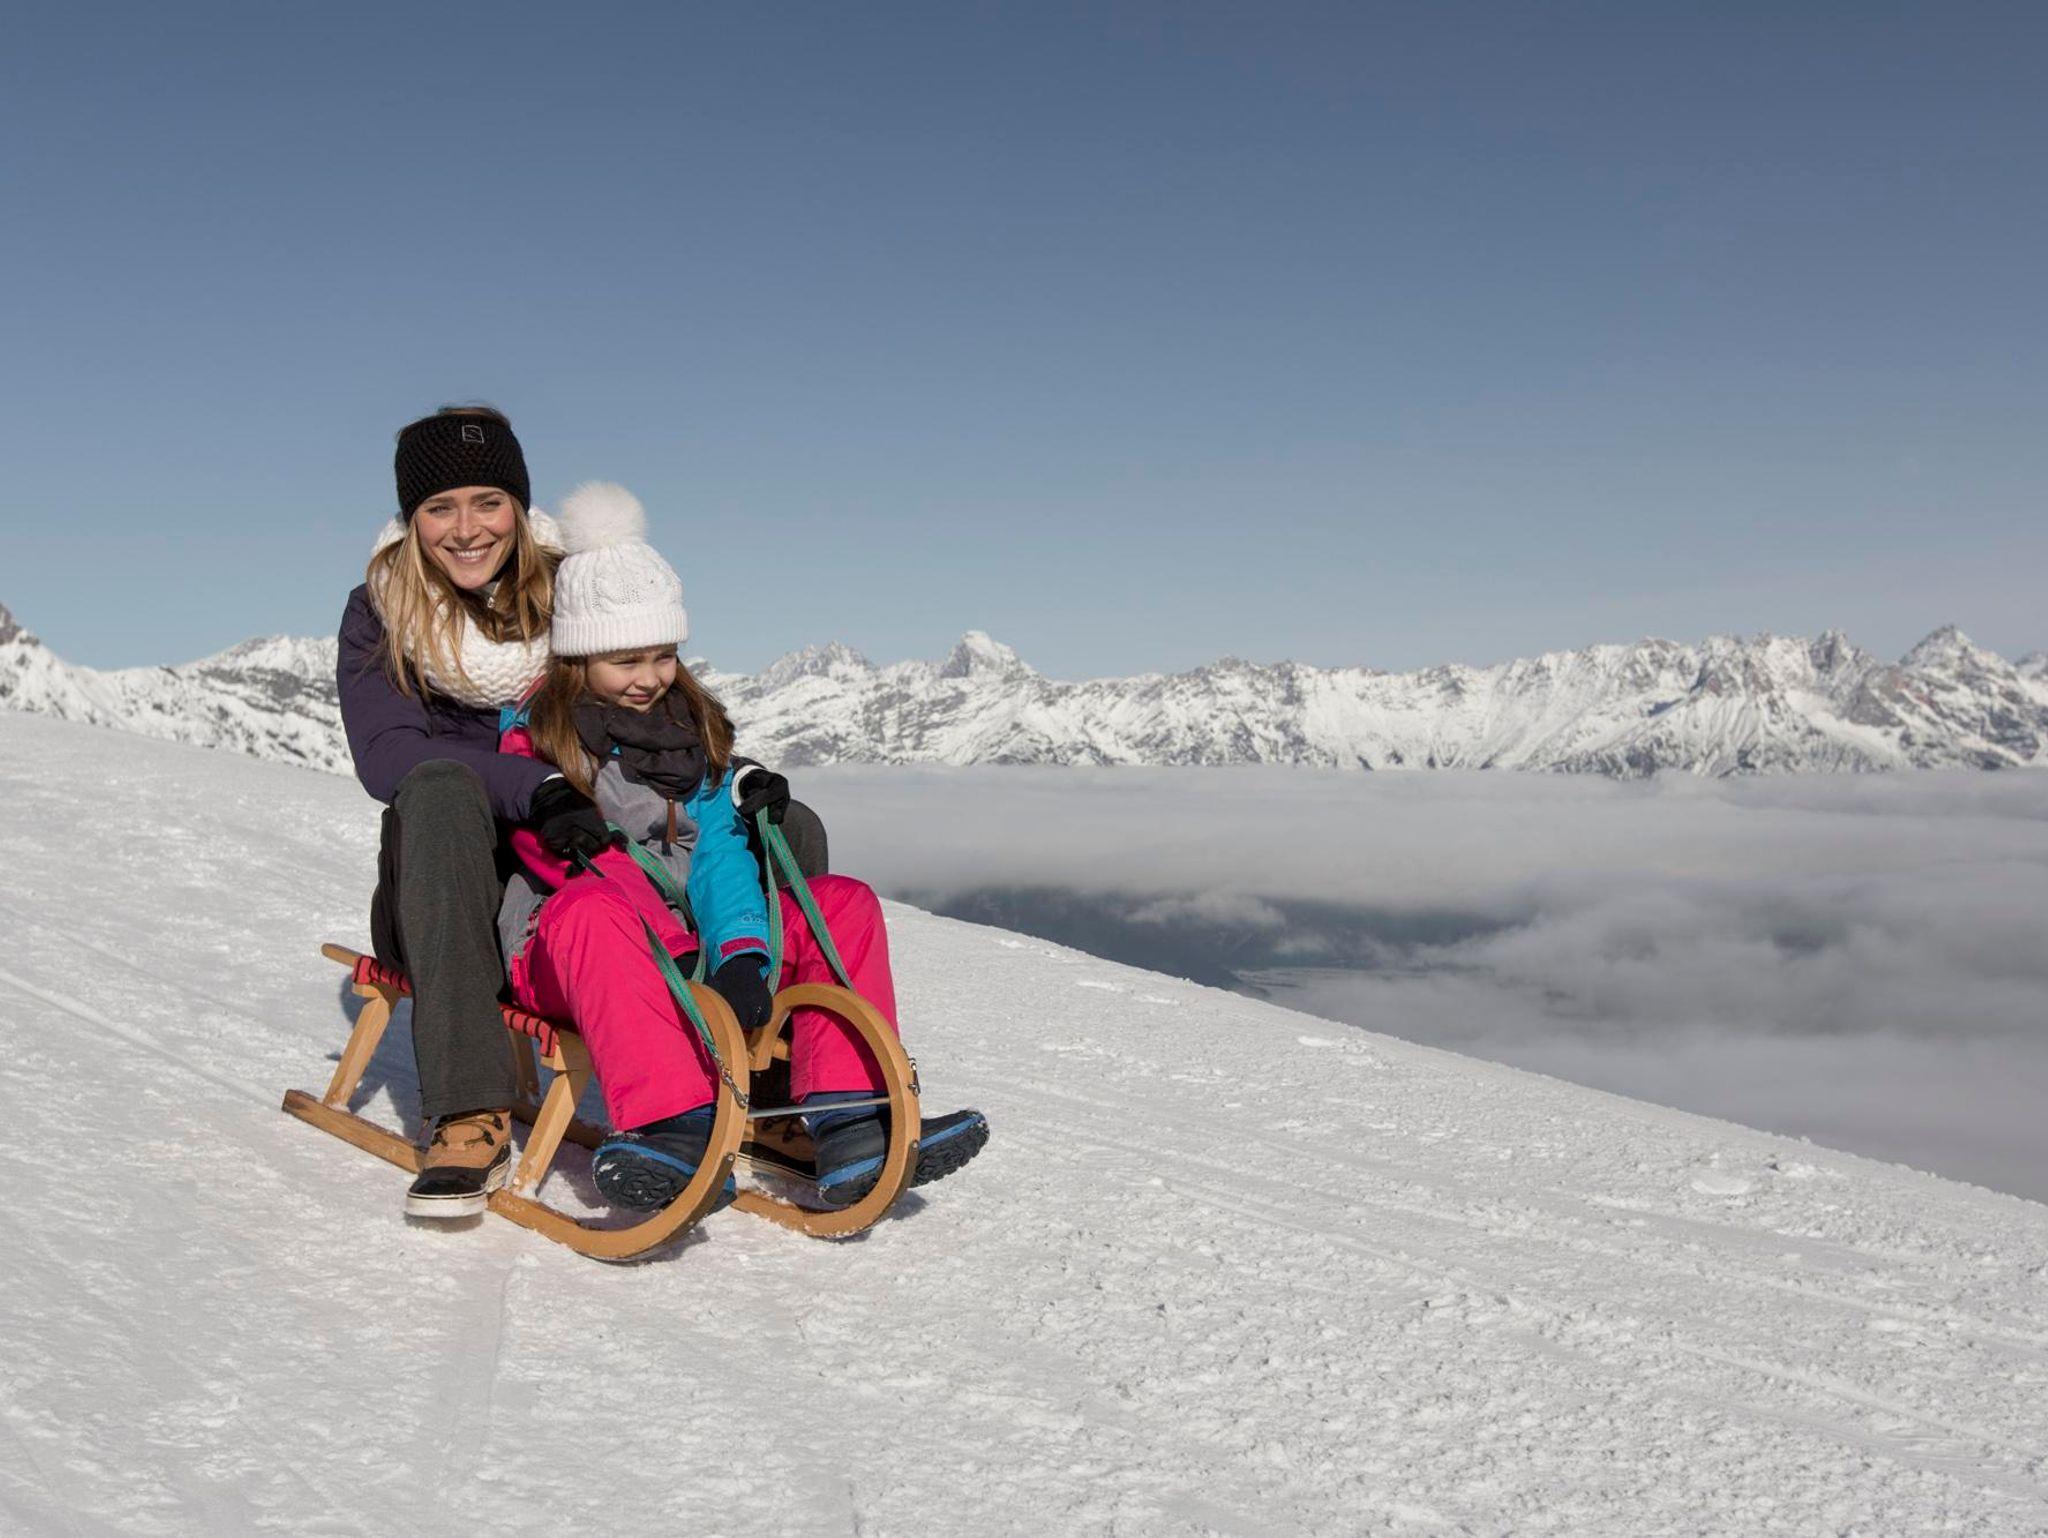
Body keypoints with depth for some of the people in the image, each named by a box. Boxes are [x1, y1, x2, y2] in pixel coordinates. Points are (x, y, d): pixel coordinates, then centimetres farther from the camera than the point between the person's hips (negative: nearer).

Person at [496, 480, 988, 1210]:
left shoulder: (693, 731, 15)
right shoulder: (530, 734, 3)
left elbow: (719, 854, 1)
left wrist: (740, 952, -16)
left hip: (684, 948, 5)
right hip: (563, 955, -5)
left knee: (844, 902, -11)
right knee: (594, 903, -39)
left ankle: (850, 1123, -29)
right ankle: (675, 1127, -53)